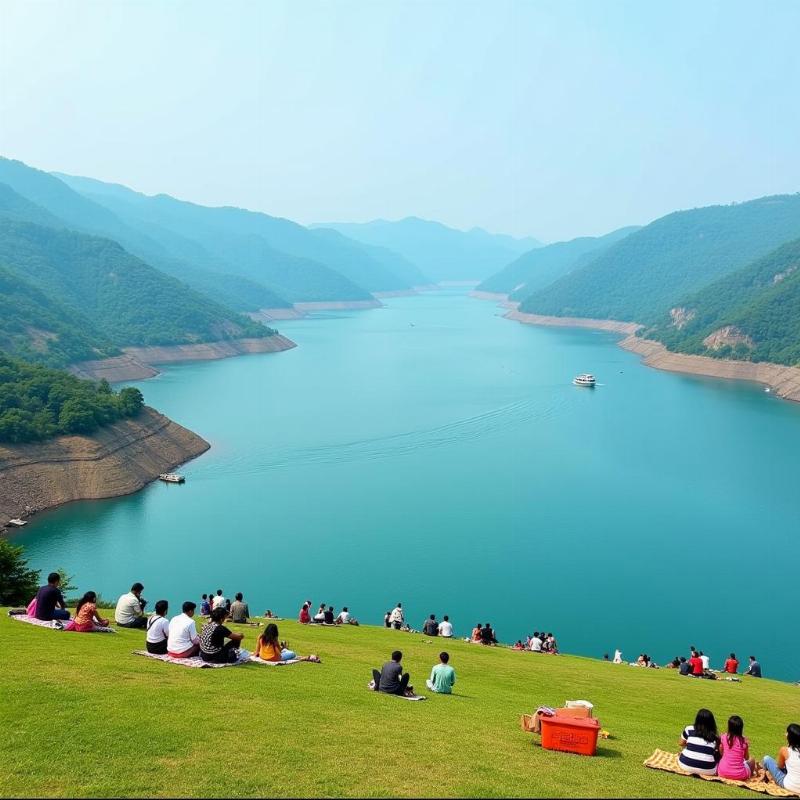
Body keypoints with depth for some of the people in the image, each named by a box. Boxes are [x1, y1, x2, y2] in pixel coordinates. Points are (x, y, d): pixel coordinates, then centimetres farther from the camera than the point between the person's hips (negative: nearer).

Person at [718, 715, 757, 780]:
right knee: (752, 760, 25)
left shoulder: (724, 738, -3)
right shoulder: (744, 741, -7)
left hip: (722, 773, 2)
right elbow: (747, 758, 7)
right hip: (739, 775, -2)